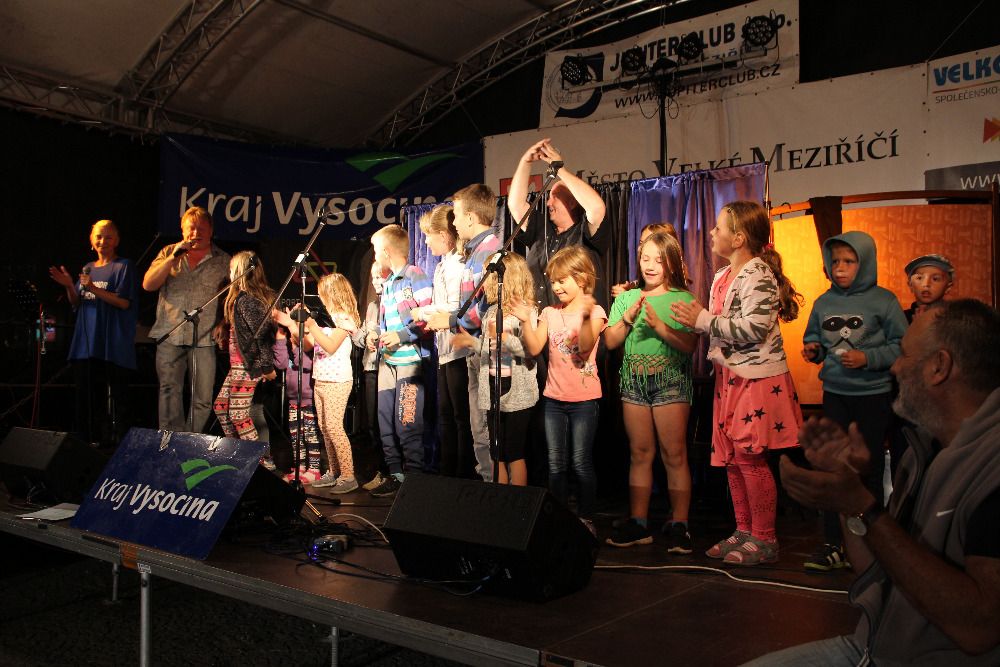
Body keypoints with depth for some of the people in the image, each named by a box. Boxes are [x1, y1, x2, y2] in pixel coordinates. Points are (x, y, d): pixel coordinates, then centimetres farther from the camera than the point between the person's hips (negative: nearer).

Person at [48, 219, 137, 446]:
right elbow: (76, 304, 17)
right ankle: (92, 442, 14)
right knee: (87, 395, 6)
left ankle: (119, 442, -1)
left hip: (113, 344, -6)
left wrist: (93, 289, -20)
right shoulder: (88, 268, 17)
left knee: (117, 395, -5)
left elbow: (124, 302, -11)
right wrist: (69, 286, -2)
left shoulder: (123, 266, 0)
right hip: (87, 343, 6)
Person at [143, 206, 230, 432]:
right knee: (169, 392, 3)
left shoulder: (223, 261, 6)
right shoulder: (169, 253, 11)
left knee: (203, 397, -2)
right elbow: (148, 284, 0)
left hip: (204, 337, -1)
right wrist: (174, 257, -8)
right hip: (170, 335, 1)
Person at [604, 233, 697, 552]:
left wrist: (660, 326, -19)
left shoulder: (683, 299, 2)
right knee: (640, 453, 7)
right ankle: (638, 523, 13)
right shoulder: (626, 298, 13)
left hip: (670, 380, -3)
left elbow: (689, 344, -9)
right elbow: (610, 342, 5)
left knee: (674, 454, -5)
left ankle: (678, 525, 2)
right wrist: (627, 319, -10)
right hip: (633, 381, 4)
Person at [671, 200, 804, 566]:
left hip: (757, 378, -9)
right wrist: (696, 321, 11)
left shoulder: (758, 273, -13)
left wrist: (703, 320, -18)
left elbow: (754, 329, -24)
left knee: (749, 456, -6)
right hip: (729, 376, 9)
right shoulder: (722, 277, 15)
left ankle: (764, 539, 6)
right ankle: (744, 531, 22)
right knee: (730, 456, 10)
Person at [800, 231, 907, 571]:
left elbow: (902, 347, -9)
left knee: (869, 468, 7)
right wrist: (813, 351, -5)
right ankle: (833, 543, 13)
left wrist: (867, 358, -20)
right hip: (834, 393, 4)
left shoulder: (883, 300, -7)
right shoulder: (824, 302, 5)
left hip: (873, 394, -4)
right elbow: (814, 340, 16)